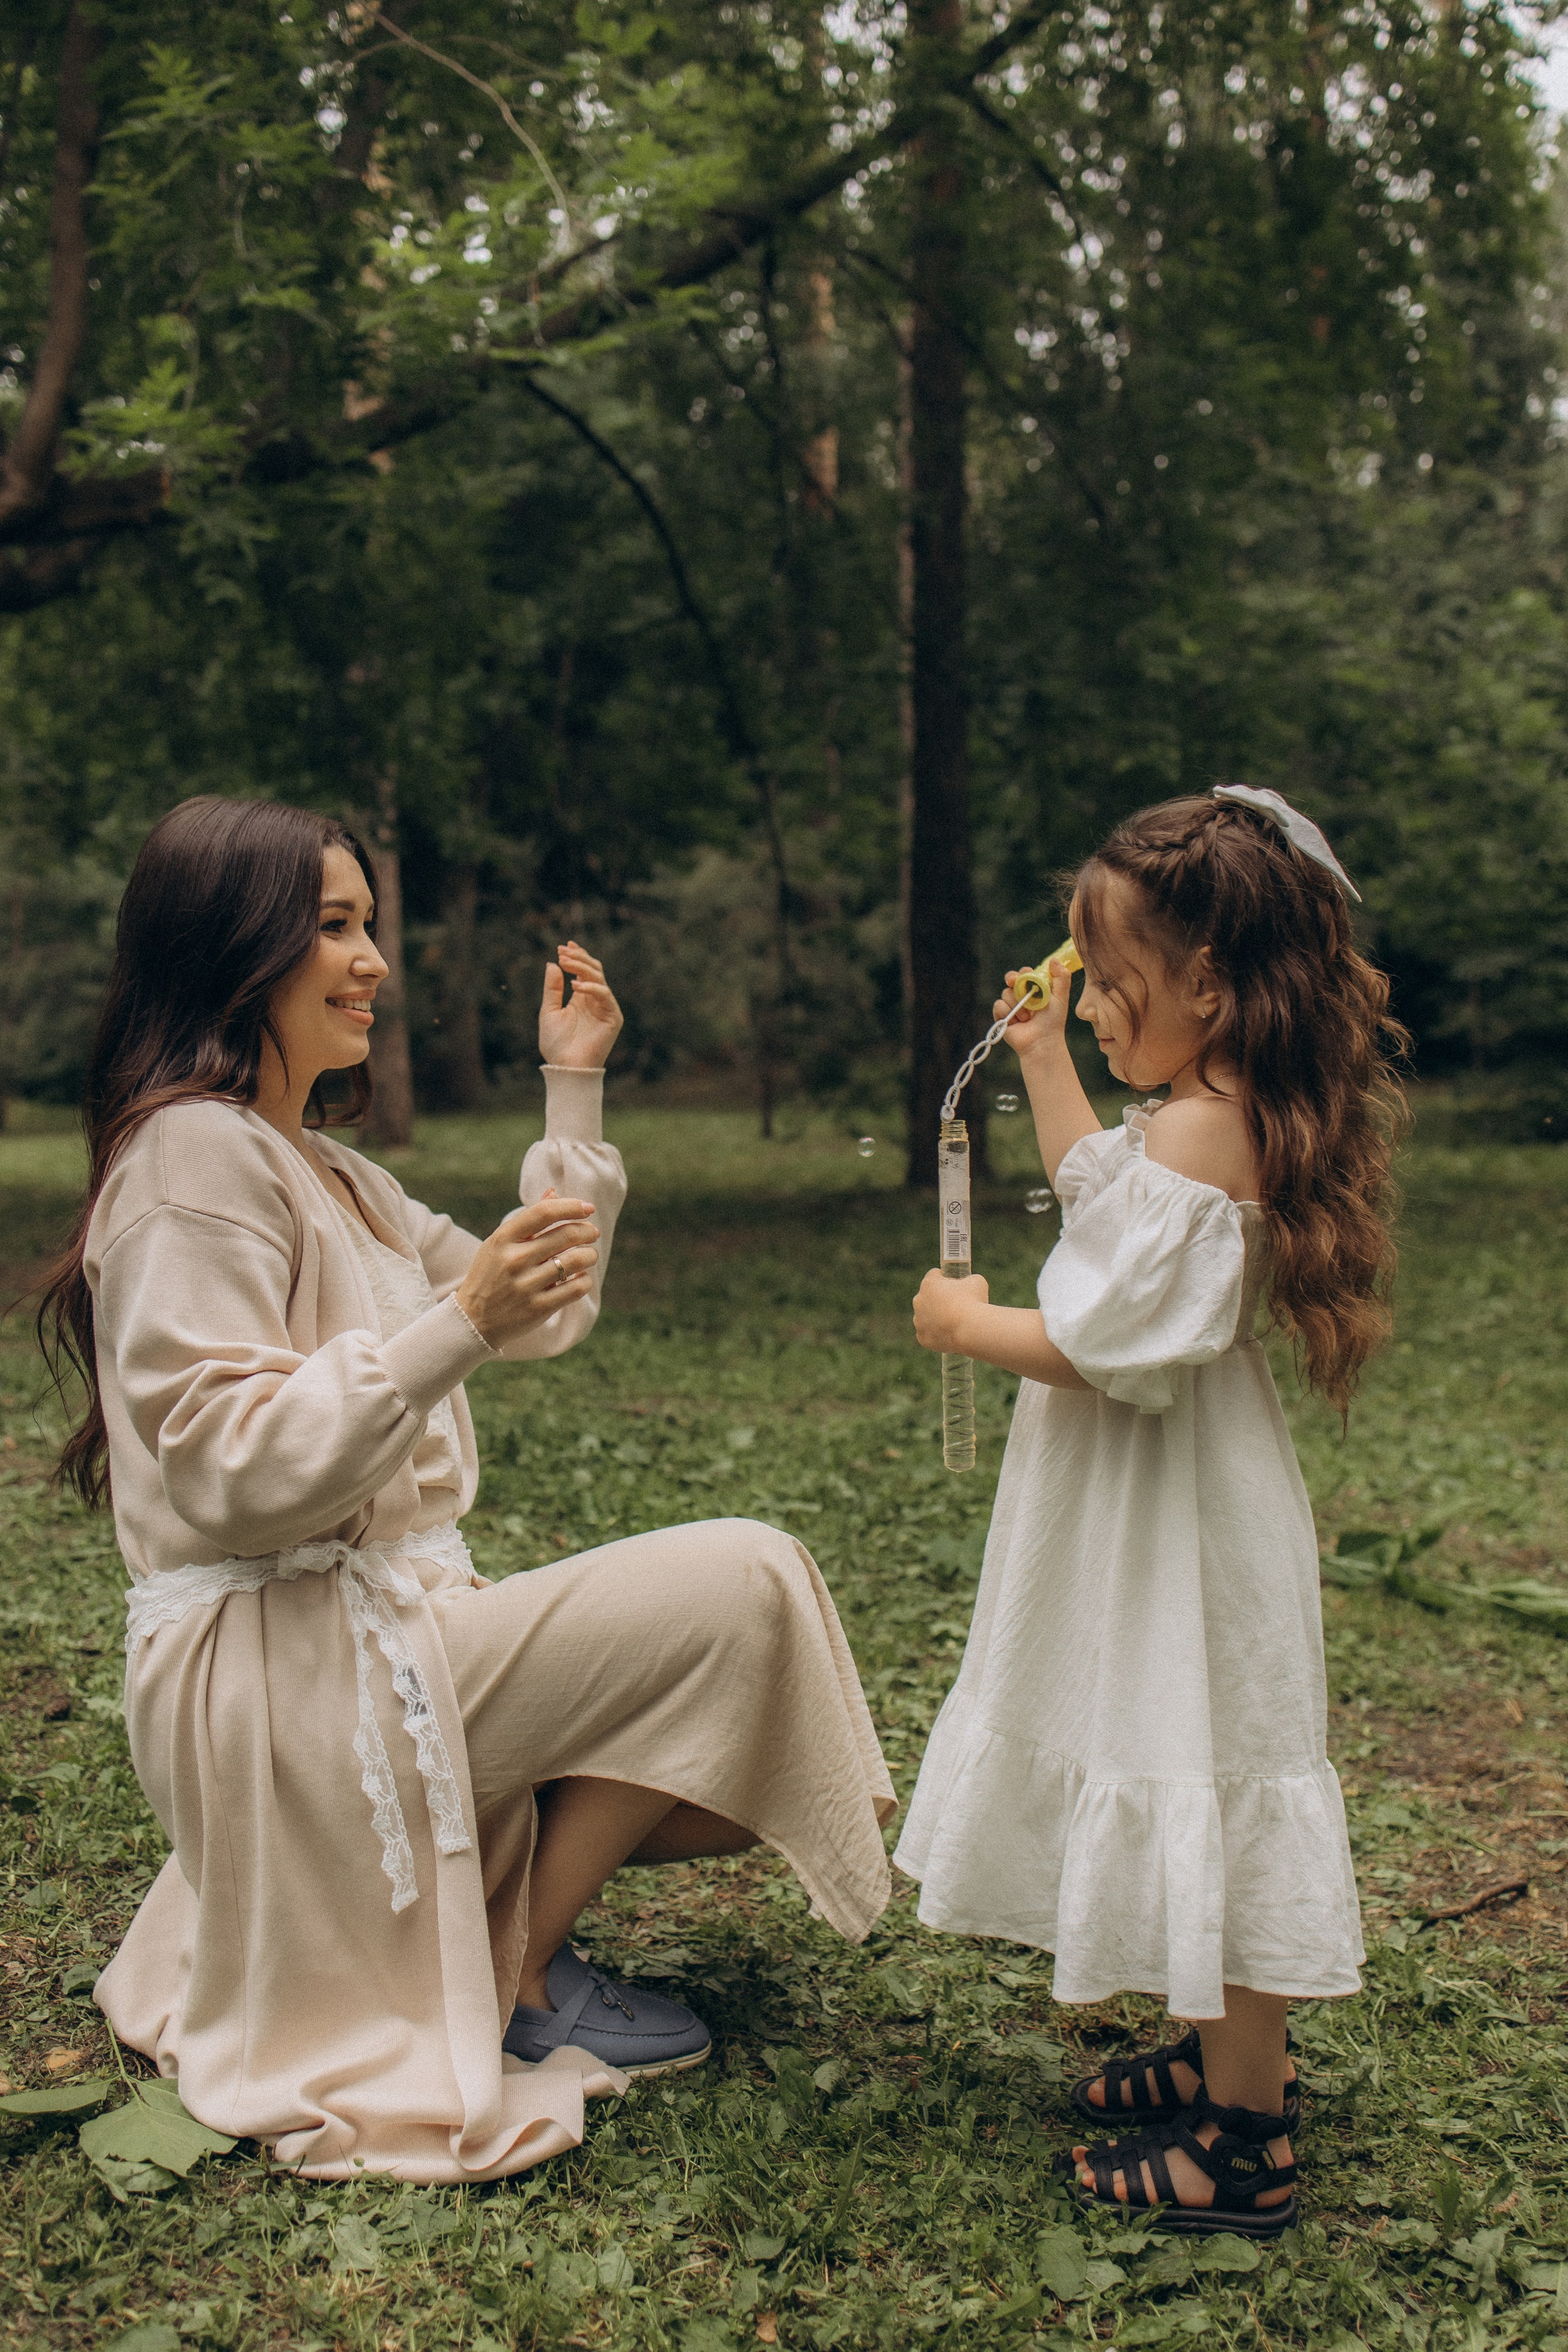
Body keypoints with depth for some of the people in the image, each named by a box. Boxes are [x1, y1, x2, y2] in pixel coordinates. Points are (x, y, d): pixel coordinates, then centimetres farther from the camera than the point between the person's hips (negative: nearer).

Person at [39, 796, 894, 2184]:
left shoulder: (319, 1168, 17)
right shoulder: (195, 1156, -14)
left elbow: (548, 1317, 18)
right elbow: (233, 1470, -22)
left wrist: (574, 1091, 14)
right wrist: (460, 1319, -28)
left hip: (373, 1626, 10)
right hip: (288, 1667, -10)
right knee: (736, 1586, -14)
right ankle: (516, 1985, -3)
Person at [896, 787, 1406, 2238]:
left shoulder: (1199, 1135, -24)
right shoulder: (1204, 1117, 8)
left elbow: (1118, 1346, -28)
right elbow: (1098, 1192, 28)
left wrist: (971, 1326, -14)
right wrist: (1044, 1057, 26)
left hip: (1177, 1520, -11)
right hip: (1150, 1515, 11)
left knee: (1206, 1780, -1)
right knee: (1191, 1787, 20)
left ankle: (1247, 2144, 12)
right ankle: (1235, 2058, 36)